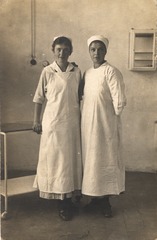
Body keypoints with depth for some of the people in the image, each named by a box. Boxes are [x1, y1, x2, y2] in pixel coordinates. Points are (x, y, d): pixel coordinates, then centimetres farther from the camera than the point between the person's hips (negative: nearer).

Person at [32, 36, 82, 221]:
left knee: (70, 159, 7)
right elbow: (39, 98, 1)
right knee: (54, 159, 1)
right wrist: (37, 121, 0)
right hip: (53, 122, -3)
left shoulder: (77, 72, 4)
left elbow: (79, 97, 11)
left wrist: (81, 119, 11)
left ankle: (67, 200, 20)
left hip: (72, 122, 3)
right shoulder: (47, 72, -3)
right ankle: (62, 200, 14)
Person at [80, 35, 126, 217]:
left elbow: (119, 102, -15)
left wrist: (106, 116, -5)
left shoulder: (111, 72, -12)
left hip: (106, 125, -6)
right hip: (88, 124, 6)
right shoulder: (87, 74, 9)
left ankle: (105, 199, 17)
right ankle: (94, 196, 27)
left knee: (106, 160, 4)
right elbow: (80, 94, 22)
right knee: (90, 159, 12)